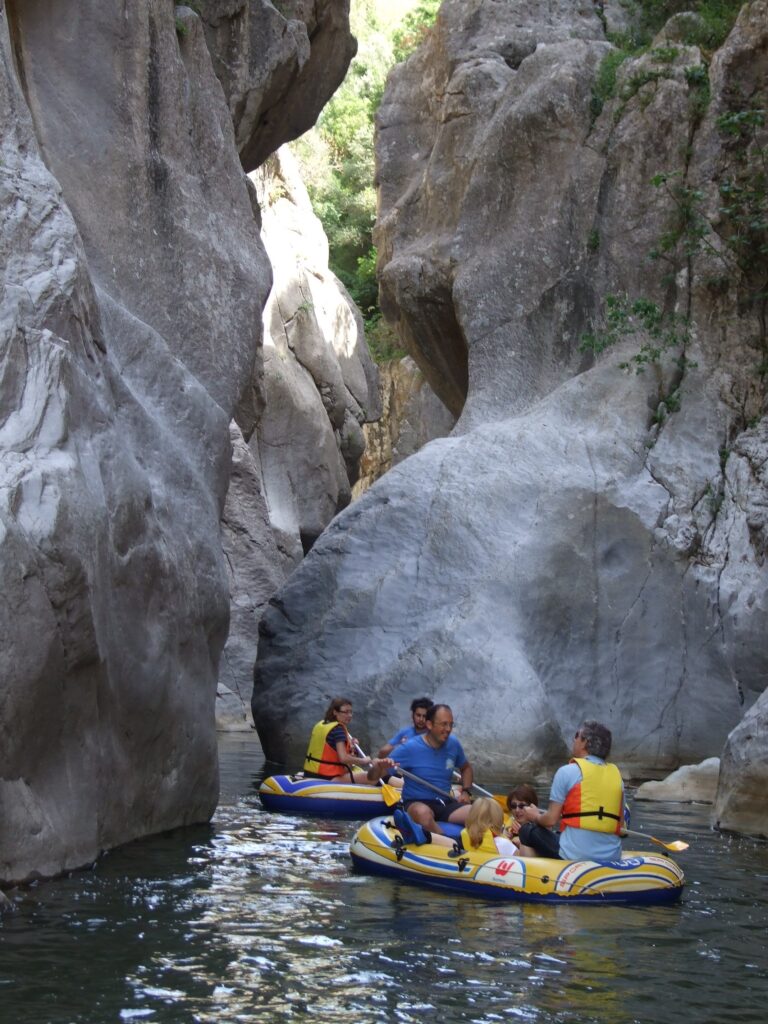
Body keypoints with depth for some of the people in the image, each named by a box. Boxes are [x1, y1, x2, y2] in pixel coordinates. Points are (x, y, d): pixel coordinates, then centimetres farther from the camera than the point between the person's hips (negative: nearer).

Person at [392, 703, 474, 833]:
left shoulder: (453, 744, 2)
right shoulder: (409, 748, -12)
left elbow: (466, 768, 24)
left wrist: (466, 791, 6)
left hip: (446, 803, 4)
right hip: (417, 803, -4)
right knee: (423, 813, -41)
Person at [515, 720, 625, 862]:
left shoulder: (568, 772, -3)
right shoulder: (616, 774, 10)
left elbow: (551, 820, -3)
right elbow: (620, 822, 14)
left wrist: (535, 816, 19)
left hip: (575, 856, -5)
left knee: (527, 830, 13)